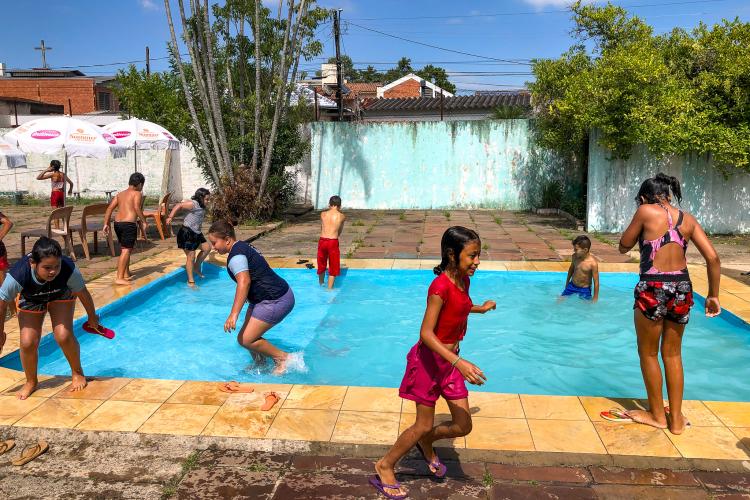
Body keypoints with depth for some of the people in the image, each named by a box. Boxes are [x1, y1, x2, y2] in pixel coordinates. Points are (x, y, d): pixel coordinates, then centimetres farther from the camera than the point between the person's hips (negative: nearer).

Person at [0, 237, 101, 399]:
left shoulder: (69, 269, -39)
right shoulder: (18, 275, -40)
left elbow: (83, 294, -19)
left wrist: (92, 317, -2)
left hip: (61, 296, 0)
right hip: (30, 300, 1)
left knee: (64, 336, -18)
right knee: (28, 343, -10)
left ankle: (77, 372, 10)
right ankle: (31, 382, 20)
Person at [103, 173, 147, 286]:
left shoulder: (120, 194, 19)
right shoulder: (137, 194, 0)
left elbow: (110, 208, 11)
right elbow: (137, 208, -18)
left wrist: (106, 224, 10)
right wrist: (144, 221, -11)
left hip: (117, 223, 8)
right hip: (129, 224, -8)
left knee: (124, 248, 23)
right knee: (126, 250, -7)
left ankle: (126, 273, 34)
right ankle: (119, 278, -14)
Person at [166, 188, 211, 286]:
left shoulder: (202, 207, 11)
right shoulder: (193, 204, -17)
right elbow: (179, 206, -26)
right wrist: (170, 217, -35)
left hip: (196, 233, 10)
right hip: (187, 232, -10)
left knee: (207, 248, 15)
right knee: (191, 257, -6)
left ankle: (196, 267, 30)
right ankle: (191, 281, 2)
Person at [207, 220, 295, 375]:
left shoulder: (235, 255, -17)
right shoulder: (243, 247, 15)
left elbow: (244, 282, -33)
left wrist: (234, 314, -38)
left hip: (275, 301, -10)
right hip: (272, 298, 10)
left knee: (245, 339, -8)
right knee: (250, 336, 15)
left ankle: (283, 358, 4)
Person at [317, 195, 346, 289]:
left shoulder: (323, 214, 6)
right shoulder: (342, 216, 1)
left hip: (322, 240, 3)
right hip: (333, 242, -3)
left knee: (321, 265, 20)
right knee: (333, 268, 9)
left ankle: (321, 285, 38)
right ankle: (329, 289, 10)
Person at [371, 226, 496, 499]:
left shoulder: (463, 281, 2)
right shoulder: (440, 286, -25)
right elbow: (426, 333, -27)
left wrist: (480, 308, 38)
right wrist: (459, 362, -34)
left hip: (450, 359, 8)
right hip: (430, 359, -8)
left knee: (463, 426, 11)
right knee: (424, 425, 5)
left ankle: (426, 443, 41)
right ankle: (384, 467, 27)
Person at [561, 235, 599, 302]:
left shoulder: (592, 263, -24)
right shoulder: (575, 256, -9)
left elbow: (596, 281, -17)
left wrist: (595, 298, -12)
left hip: (584, 289, -4)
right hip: (571, 286, 4)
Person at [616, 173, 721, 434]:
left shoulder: (646, 211, -4)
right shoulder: (687, 219, 9)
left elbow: (623, 247, 3)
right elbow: (713, 258, 4)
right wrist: (713, 295, 12)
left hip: (653, 288, -5)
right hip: (682, 288, 5)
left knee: (648, 353, 12)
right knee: (673, 354, 18)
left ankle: (657, 415, 24)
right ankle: (676, 419, 25)